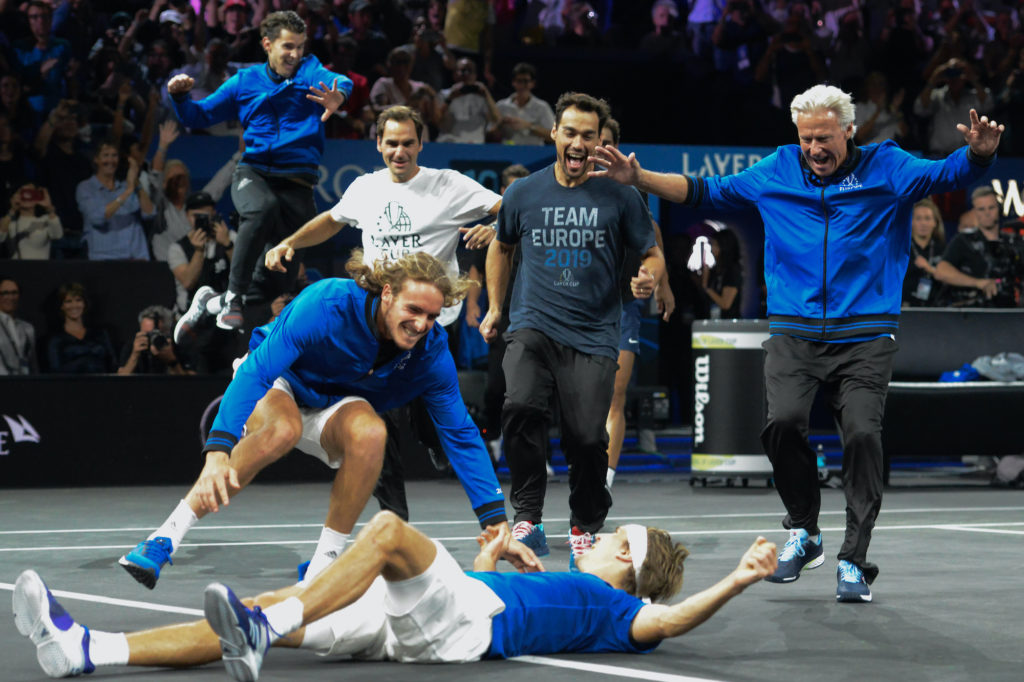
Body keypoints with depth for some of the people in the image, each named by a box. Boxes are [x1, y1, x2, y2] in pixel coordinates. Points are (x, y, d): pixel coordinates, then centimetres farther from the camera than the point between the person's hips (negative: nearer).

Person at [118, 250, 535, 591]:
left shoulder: (431, 352, -20)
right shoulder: (328, 305, -33)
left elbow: (461, 435, -15)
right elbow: (255, 371, -37)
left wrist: (497, 525, -22)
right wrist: (219, 451, -50)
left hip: (337, 406, 3)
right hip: (278, 388, -3)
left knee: (369, 432, -33)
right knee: (282, 429, -39)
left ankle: (322, 566, -22)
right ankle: (168, 536, -35)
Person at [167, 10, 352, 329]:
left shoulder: (309, 71, 7)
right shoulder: (245, 82, 14)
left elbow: (341, 82, -17)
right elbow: (199, 116, 18)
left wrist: (337, 96, -43)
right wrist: (180, 96, -5)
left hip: (297, 183, 1)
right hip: (253, 173, 0)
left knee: (286, 273, -5)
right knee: (263, 208, -38)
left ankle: (221, 303, 25)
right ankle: (233, 296, -28)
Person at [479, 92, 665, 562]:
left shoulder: (620, 196, 2)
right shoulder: (523, 193, 7)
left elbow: (653, 254, 9)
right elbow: (501, 246, 26)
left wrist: (649, 278, -14)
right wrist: (495, 306, 23)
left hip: (593, 337, -1)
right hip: (533, 326, 1)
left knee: (587, 437, -11)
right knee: (521, 405, -27)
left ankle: (585, 527, 17)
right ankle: (528, 519, -16)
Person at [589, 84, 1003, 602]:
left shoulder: (886, 169, 4)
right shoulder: (776, 171, 11)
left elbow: (950, 173, -4)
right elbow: (707, 190, 18)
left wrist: (979, 152, -27)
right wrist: (639, 178, 9)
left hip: (865, 335, -2)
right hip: (793, 332, 2)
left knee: (862, 432, -16)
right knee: (783, 422, -19)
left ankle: (853, 560, -4)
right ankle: (803, 532, 5)